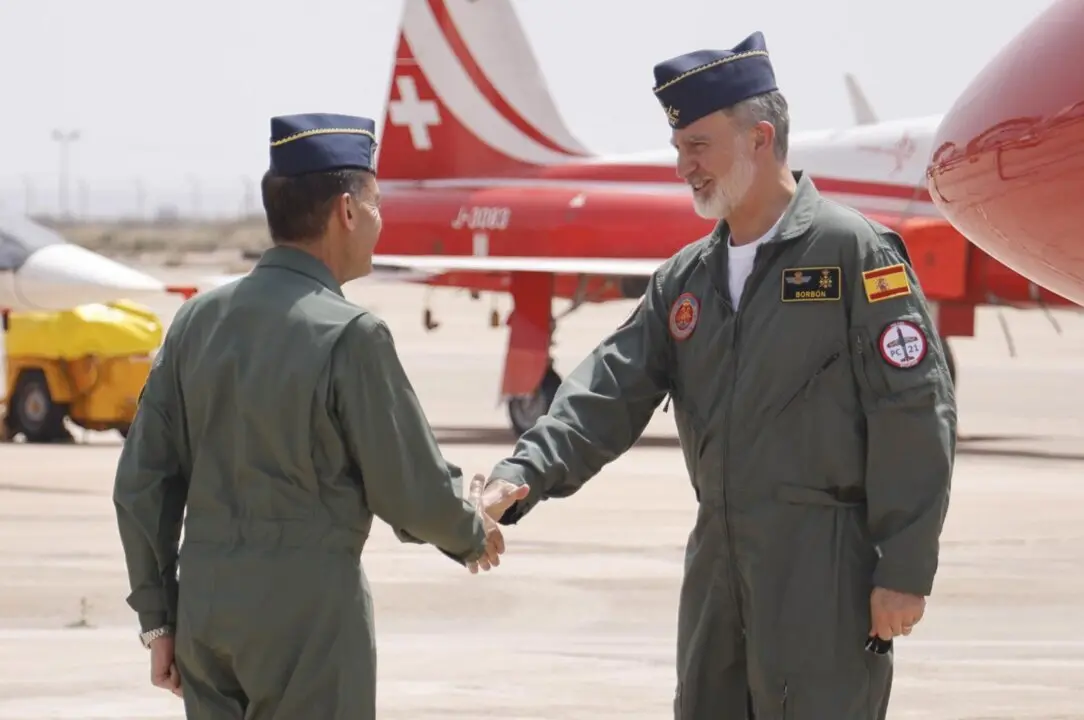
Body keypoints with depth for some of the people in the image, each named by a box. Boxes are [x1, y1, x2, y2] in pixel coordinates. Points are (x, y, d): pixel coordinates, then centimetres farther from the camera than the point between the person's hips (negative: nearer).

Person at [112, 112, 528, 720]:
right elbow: (413, 491, -8)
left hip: (204, 606, 6)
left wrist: (159, 618, 16)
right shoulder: (350, 334, -14)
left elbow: (142, 483, 8)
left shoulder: (198, 320, 5)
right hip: (307, 618, -6)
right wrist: (472, 534, 13)